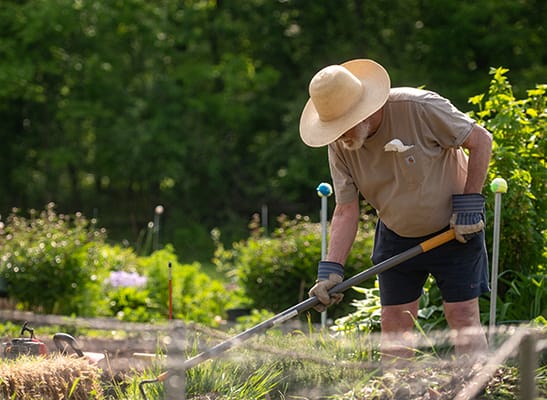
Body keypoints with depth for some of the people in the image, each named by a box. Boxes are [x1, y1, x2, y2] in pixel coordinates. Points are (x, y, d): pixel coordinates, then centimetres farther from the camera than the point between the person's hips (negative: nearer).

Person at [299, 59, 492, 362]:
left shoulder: (420, 107, -25)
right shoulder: (339, 147, -11)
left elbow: (480, 139, -15)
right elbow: (346, 210, -8)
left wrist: (469, 203, -16)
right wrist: (331, 268, -19)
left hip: (453, 230, -4)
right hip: (396, 237, 4)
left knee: (463, 315, -8)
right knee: (394, 323, 0)